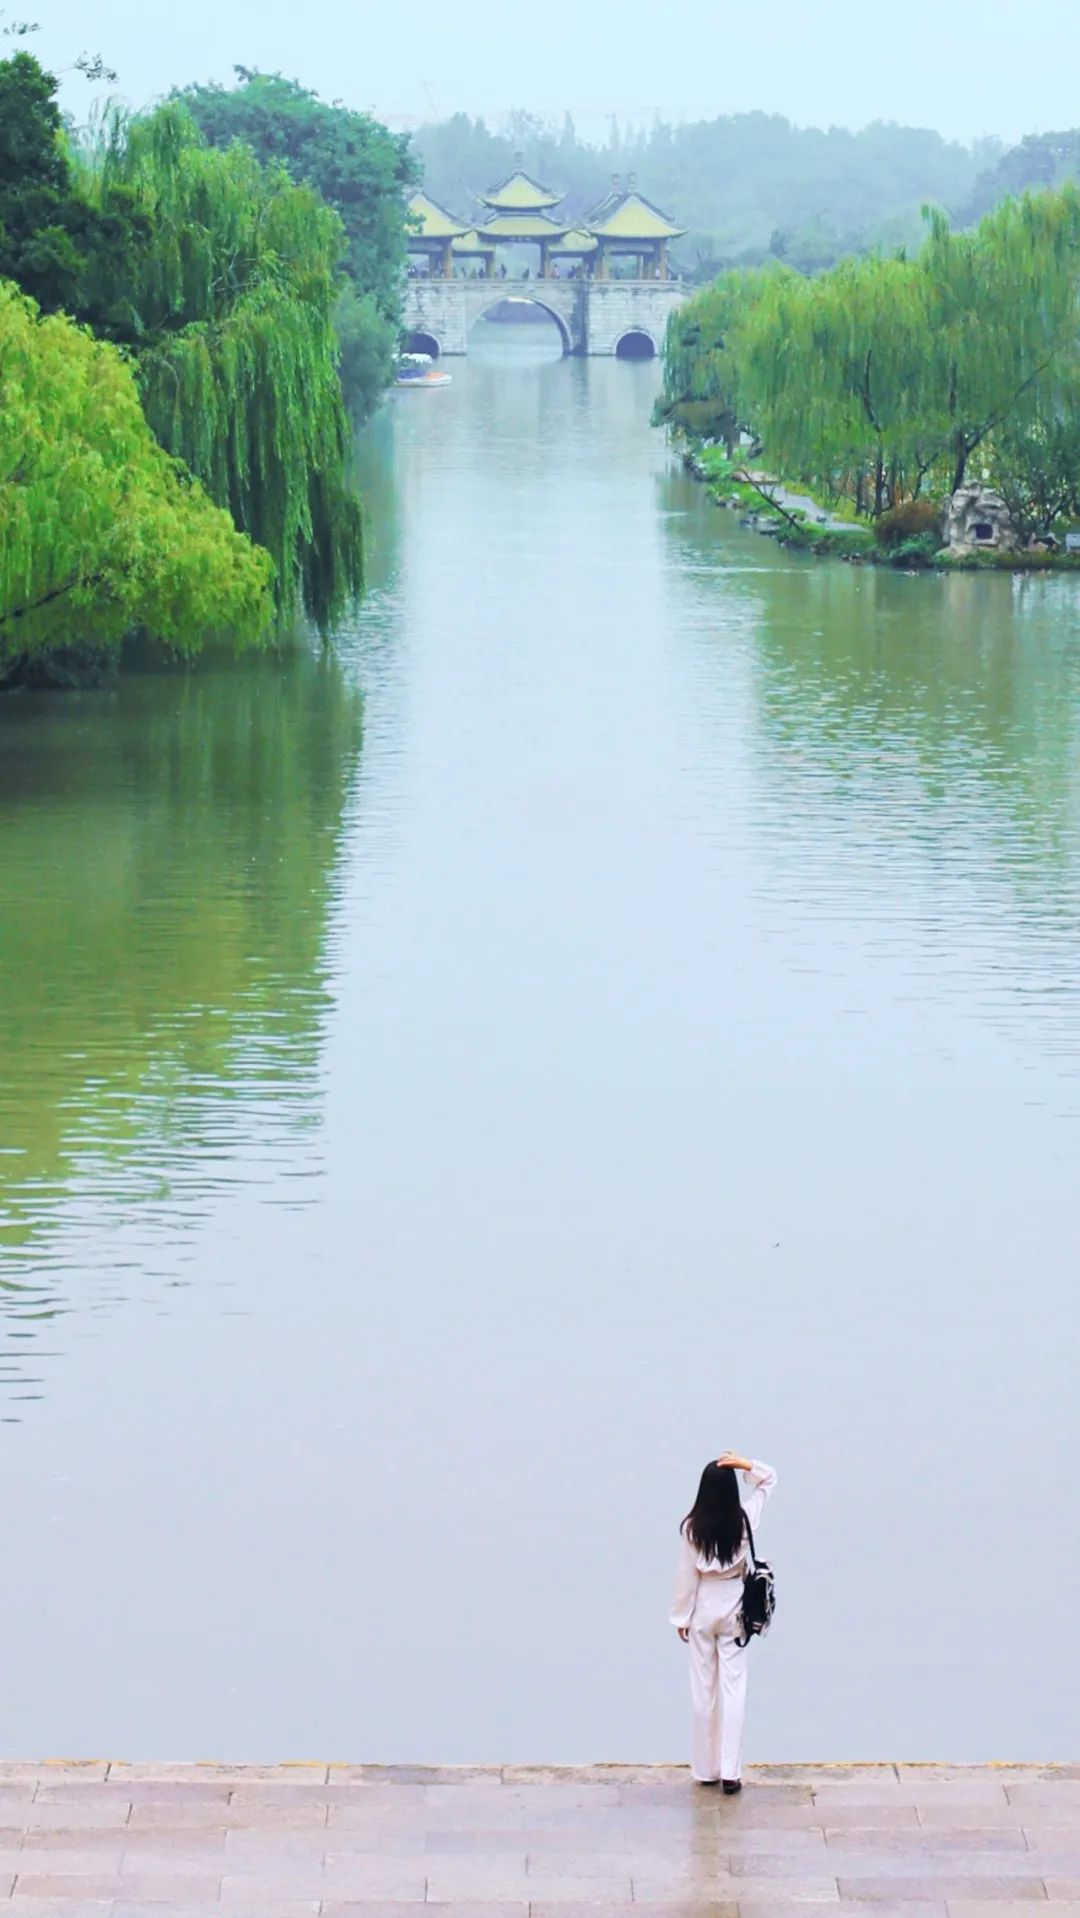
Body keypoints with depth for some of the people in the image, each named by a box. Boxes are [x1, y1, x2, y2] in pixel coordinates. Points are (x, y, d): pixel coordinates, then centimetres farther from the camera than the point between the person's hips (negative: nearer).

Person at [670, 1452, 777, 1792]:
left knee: (704, 1689, 9)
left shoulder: (691, 1527, -14)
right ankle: (730, 1771, -2)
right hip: (733, 1609, 1)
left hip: (702, 1610, -1)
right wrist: (745, 1465, -15)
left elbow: (686, 1576, -8)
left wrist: (681, 1618, 3)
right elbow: (769, 1479, 3)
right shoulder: (743, 1520, -11)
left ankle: (706, 1769, 16)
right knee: (733, 1688, 2)